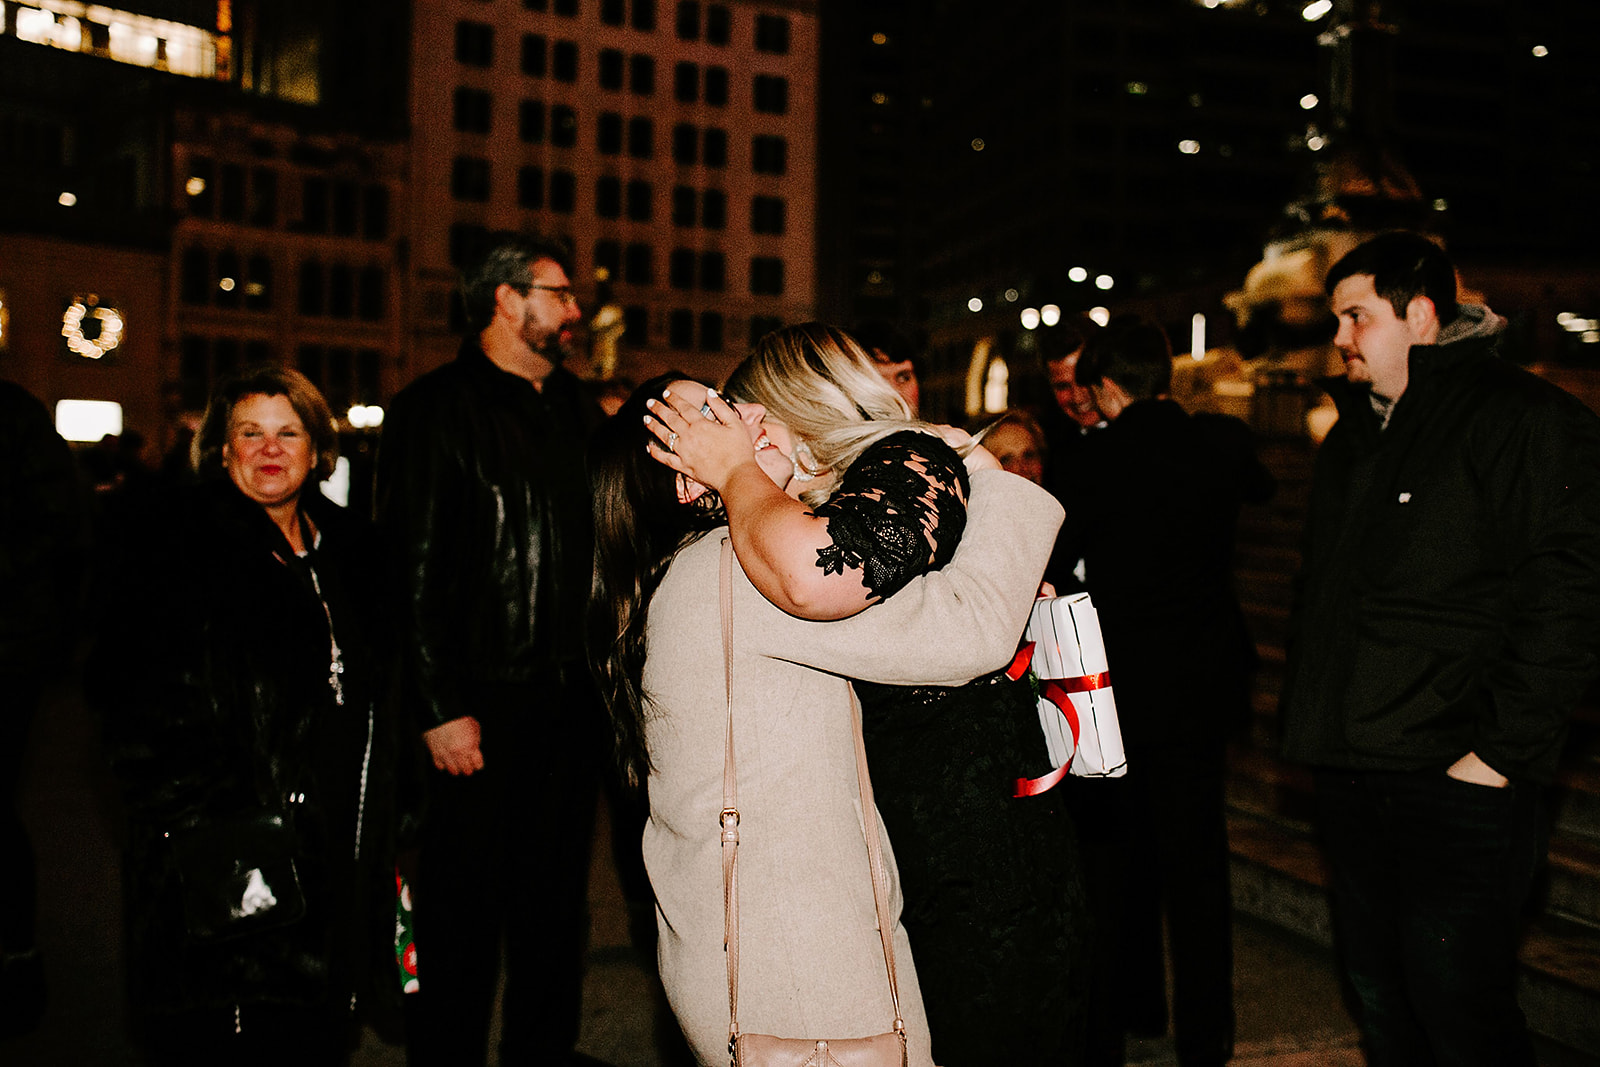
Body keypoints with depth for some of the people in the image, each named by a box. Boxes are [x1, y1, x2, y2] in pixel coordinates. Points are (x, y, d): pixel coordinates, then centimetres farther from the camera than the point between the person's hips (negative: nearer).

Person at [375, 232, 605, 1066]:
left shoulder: (579, 411, 15)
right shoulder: (436, 409, -4)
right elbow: (413, 572, -10)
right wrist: (441, 707, -14)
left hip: (572, 705, 6)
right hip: (483, 707, -6)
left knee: (556, 902, 15)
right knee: (464, 911, 3)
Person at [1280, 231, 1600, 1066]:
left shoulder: (1522, 420, -9)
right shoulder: (1353, 434, 17)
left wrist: (1502, 754, -18)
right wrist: (1308, 720, 15)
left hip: (1455, 784, -8)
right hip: (1350, 772, 8)